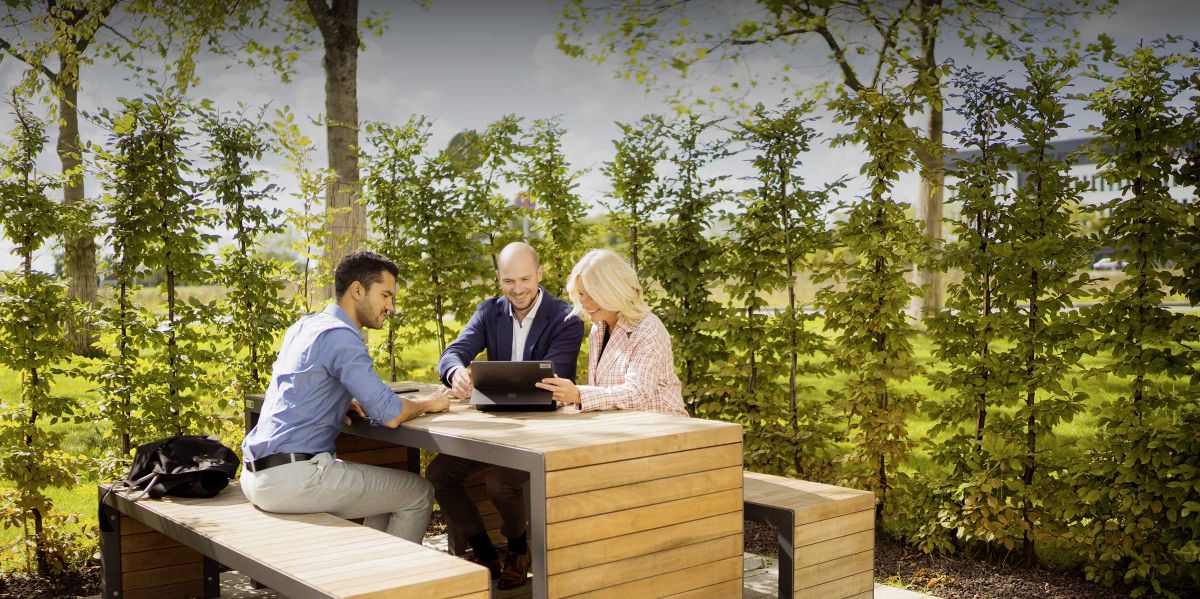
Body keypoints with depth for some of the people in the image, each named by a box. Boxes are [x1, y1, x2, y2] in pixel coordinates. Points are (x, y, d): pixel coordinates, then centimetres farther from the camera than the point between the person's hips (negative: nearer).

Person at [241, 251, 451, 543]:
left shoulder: (303, 326, 14)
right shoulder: (340, 336, -14)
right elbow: (390, 415, -20)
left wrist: (347, 402, 9)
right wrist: (428, 403, 1)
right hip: (292, 477, -10)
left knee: (385, 483, 26)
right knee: (418, 492, 2)